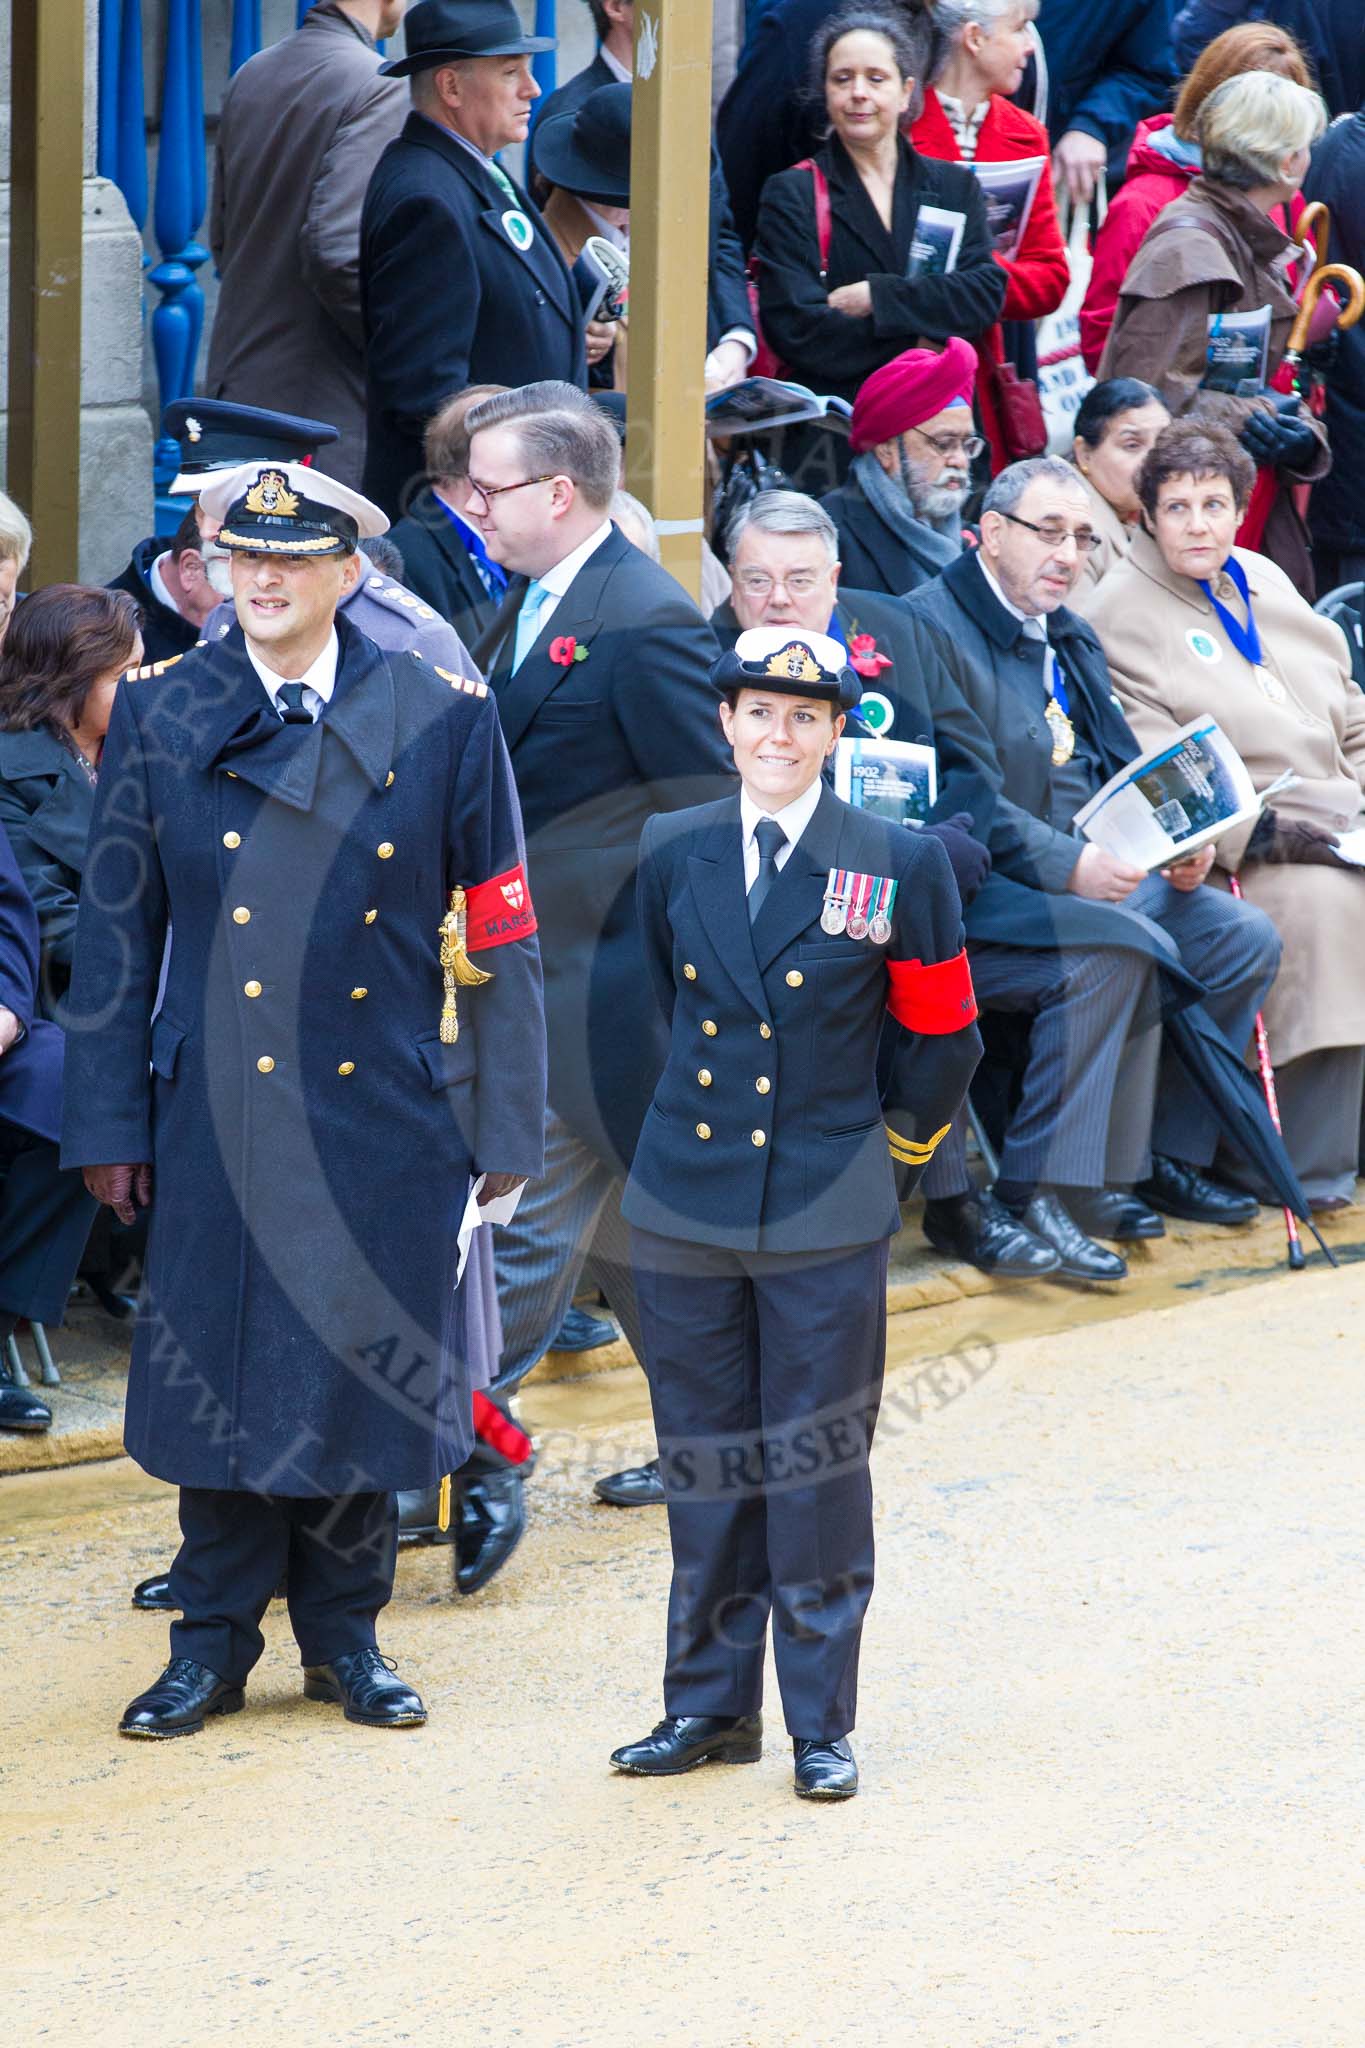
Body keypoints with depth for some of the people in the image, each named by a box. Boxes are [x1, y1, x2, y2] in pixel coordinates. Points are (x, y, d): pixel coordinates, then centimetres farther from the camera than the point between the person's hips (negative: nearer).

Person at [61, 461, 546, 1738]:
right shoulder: (159, 718, 2)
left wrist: (508, 1126, 0)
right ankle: (213, 1639, 17)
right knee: (218, 1368, 4)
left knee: (366, 1368, 6)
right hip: (218, 1116, 0)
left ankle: (345, 1634, 20)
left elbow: (500, 937, 2)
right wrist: (107, 1120, 2)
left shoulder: (443, 722, 0)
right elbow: (115, 930, 5)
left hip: (385, 1112, 0)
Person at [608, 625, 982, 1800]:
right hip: (688, 1205, 3)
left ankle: (823, 1725, 10)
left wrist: (899, 1140, 12)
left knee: (817, 1472, 1)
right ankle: (710, 1706, 18)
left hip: (828, 1216, -3)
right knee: (704, 1468, 8)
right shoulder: (671, 855, 4)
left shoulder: (899, 865, -4)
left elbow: (946, 1038, 7)